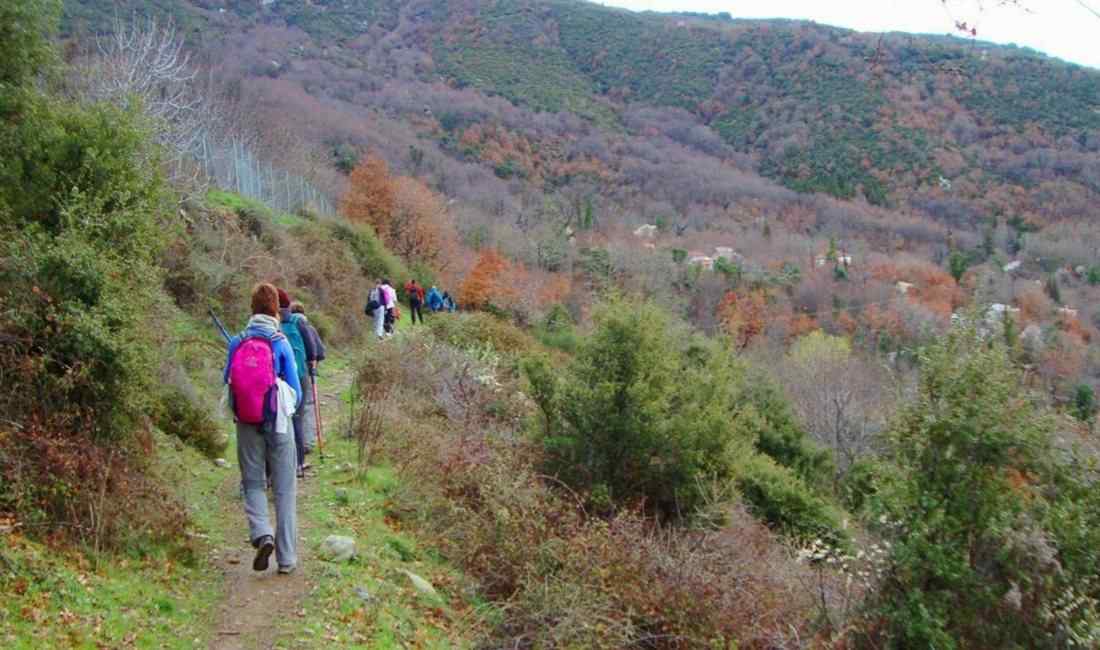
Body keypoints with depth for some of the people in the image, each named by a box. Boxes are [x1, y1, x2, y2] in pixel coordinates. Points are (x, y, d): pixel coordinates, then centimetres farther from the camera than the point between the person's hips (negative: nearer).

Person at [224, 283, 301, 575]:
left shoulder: (237, 343, -3)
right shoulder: (281, 343, -8)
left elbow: (227, 381, 5)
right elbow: (296, 393, -3)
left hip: (247, 425, 2)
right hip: (278, 425, -1)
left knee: (253, 484, 15)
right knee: (284, 490, 7)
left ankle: (262, 534, -10)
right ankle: (286, 558, 10)